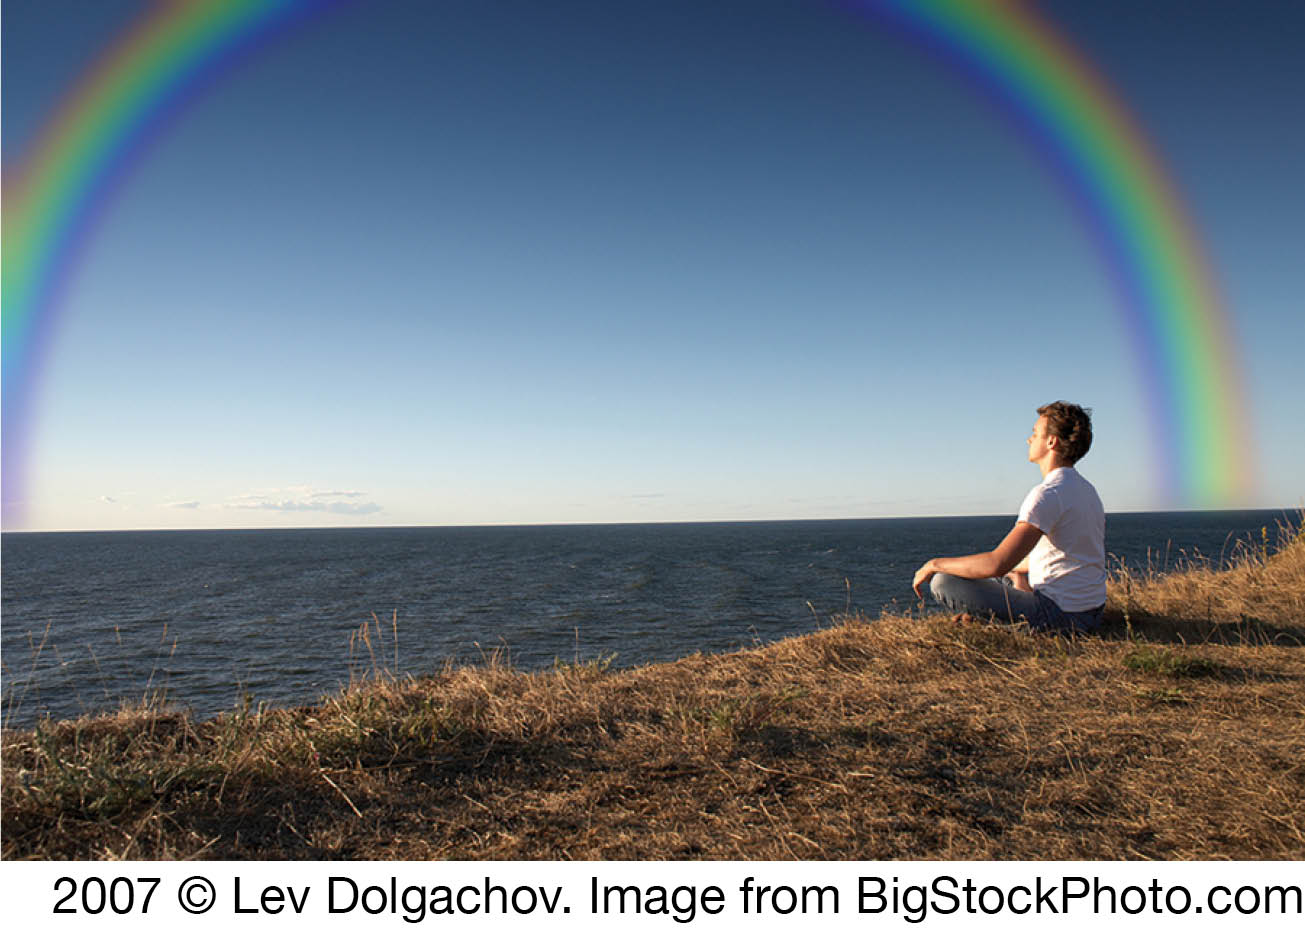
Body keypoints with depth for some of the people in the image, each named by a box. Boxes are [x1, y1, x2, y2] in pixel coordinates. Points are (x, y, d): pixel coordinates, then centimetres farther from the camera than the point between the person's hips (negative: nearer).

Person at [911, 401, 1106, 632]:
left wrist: (936, 564, -15)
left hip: (1059, 614, -10)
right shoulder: (1087, 490, 12)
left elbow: (998, 563, -27)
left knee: (943, 582, -12)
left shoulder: (1048, 494, -21)